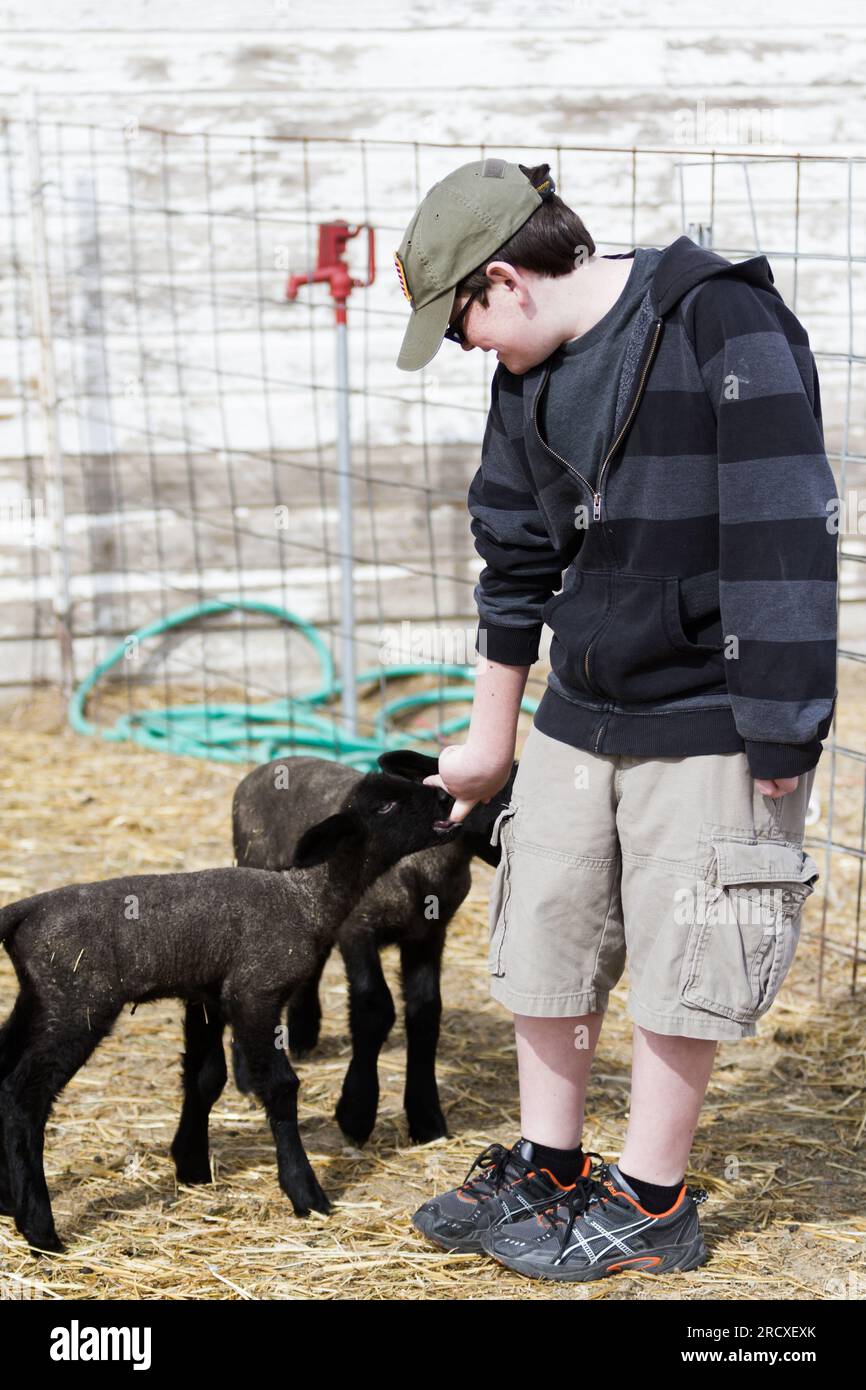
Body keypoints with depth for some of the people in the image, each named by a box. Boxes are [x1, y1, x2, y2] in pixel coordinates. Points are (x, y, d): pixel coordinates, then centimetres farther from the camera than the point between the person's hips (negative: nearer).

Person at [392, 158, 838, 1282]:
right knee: (544, 939, 12)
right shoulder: (529, 376, 9)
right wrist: (491, 738, 26)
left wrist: (778, 741, -18)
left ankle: (651, 1205, 20)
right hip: (578, 716, 7)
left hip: (707, 728, -7)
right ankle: (545, 1171, 30)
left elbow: (781, 542, -18)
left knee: (677, 967, 3)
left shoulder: (725, 327, -16)